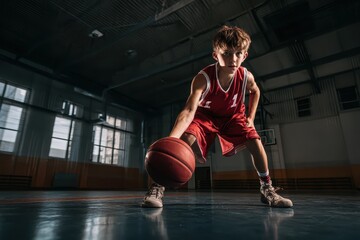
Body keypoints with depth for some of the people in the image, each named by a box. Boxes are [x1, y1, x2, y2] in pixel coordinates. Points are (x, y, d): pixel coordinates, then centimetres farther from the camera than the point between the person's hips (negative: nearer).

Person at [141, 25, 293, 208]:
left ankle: (267, 189, 9)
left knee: (255, 142, -14)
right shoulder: (203, 78, -35)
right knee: (186, 140, -28)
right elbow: (189, 111, -47)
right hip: (205, 116, -3)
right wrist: (171, 139, -62)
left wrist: (250, 117, -2)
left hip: (233, 116, 4)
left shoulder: (246, 76, -22)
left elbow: (255, 91, 5)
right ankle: (158, 187, -19)